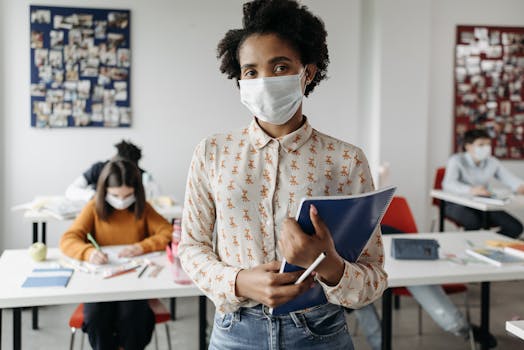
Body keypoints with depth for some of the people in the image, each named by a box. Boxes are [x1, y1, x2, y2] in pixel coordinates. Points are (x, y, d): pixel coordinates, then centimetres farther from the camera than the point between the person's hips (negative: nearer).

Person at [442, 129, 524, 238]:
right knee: (474, 222, -38)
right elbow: (448, 184, -29)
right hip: (458, 204, -5)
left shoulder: (492, 162, 5)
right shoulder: (456, 160, -12)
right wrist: (470, 190, -49)